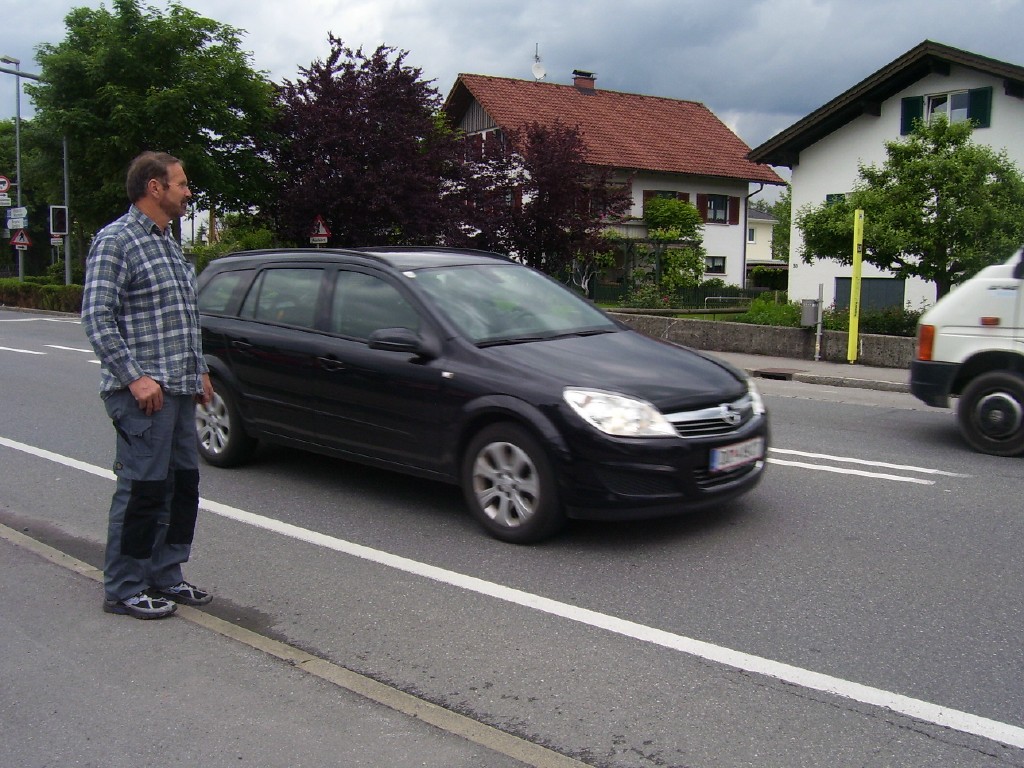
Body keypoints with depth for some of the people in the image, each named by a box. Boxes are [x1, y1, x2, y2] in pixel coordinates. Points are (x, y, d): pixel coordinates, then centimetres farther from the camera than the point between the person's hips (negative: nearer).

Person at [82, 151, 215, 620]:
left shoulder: (167, 243, 18)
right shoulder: (115, 241, -9)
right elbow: (97, 318, -16)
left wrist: (198, 370, 18)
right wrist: (134, 377, -21)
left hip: (180, 390, 9)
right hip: (144, 392, -9)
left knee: (182, 484, 12)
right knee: (143, 489, -4)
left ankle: (165, 577, 24)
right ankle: (124, 590, 9)